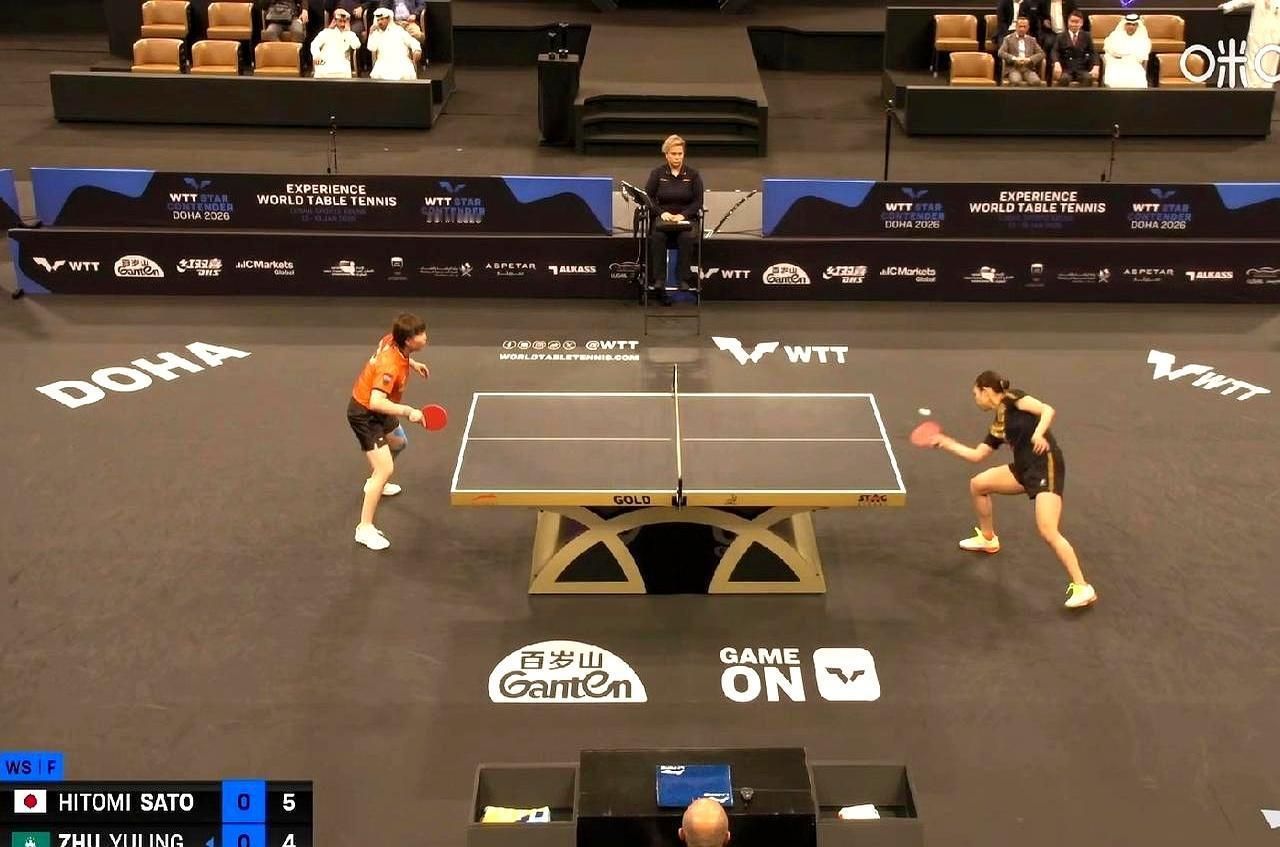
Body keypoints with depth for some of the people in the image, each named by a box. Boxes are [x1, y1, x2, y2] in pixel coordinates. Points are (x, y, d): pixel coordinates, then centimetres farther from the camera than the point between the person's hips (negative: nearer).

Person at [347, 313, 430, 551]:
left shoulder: (391, 340, -10)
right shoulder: (390, 366, -36)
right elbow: (376, 402, -44)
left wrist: (411, 364, 11)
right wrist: (408, 411, -46)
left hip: (377, 410, 10)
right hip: (364, 414, -10)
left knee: (398, 442, 32)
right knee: (385, 469, -16)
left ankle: (375, 483, 57)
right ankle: (365, 529, -11)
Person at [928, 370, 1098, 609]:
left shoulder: (1012, 399, -5)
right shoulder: (998, 426, 17)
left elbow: (1048, 410, -16)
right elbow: (976, 455, 24)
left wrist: (1038, 433, -32)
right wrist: (947, 444, 27)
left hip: (1047, 466, -9)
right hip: (1024, 468, 9)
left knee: (1048, 532, -20)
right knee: (977, 485, 17)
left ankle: (1082, 587, -13)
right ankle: (988, 539, 37)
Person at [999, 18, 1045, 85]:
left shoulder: (1032, 40, 20)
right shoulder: (1009, 39, 13)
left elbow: (1041, 54, 12)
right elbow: (1001, 53, 1)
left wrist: (1029, 59, -8)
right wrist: (1014, 59, -14)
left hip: (1028, 69, 2)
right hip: (1013, 69, -2)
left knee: (1036, 82, -29)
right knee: (1015, 81, -36)